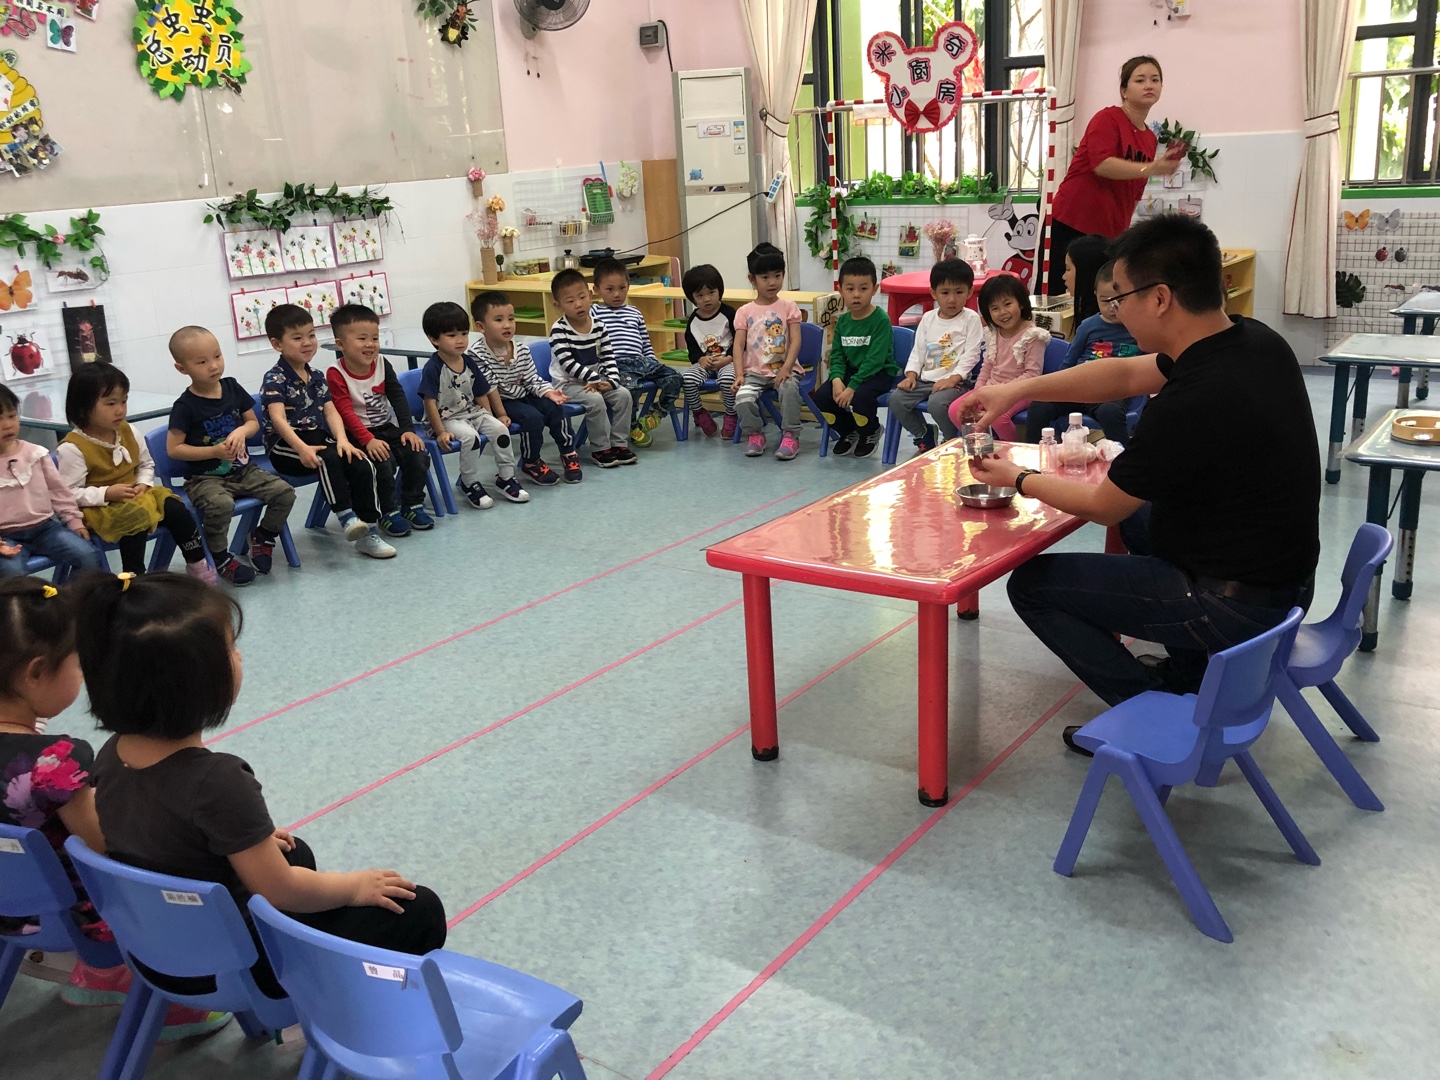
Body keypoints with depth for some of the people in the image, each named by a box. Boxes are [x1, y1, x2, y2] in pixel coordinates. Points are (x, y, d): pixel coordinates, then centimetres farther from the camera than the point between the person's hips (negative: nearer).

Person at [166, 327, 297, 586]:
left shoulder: (231, 387, 2)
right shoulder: (185, 405, -12)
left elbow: (253, 422, 11)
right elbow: (174, 449, -11)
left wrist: (241, 431, -12)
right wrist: (215, 451, -19)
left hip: (242, 470, 5)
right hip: (205, 478, -5)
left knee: (284, 492, -13)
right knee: (221, 504, -36)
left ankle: (262, 538, 14)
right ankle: (220, 559, -9)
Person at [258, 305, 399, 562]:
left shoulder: (317, 377, 14)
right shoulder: (274, 379, -7)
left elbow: (331, 411, 5)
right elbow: (278, 419, -20)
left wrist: (342, 439, -16)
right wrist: (302, 448, -35)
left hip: (319, 440, 6)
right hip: (285, 447, -6)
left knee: (363, 465, -16)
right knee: (328, 459, -36)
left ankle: (369, 531, -12)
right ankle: (346, 517, -30)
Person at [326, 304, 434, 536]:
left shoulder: (382, 364, 1)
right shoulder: (336, 374, -14)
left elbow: (398, 397, 2)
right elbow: (346, 412, -19)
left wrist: (408, 429, -8)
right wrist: (368, 440, -29)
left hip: (387, 428, 5)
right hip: (357, 434, -5)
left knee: (417, 455, -13)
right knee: (384, 462, -28)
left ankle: (412, 505, 6)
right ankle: (389, 513, -10)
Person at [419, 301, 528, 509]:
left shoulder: (469, 362, 4)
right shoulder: (433, 368, -16)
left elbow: (481, 395, 11)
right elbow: (430, 402, -17)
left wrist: (492, 419, 3)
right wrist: (440, 432, -20)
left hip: (472, 413, 6)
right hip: (446, 418, -6)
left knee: (499, 428, -14)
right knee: (470, 436, -32)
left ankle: (505, 478, 1)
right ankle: (470, 484, -12)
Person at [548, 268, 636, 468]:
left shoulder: (598, 326, 0)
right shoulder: (559, 330, -16)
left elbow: (608, 357, 2)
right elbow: (568, 364, -22)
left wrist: (611, 380, -14)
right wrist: (594, 379, -24)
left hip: (596, 379, 6)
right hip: (568, 383, -6)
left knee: (623, 394, -13)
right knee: (595, 400, -29)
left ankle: (618, 443, -1)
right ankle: (600, 449, -14)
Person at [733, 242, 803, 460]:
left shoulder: (788, 307, 4)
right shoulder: (745, 311, 6)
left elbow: (795, 341, -4)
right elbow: (738, 345, 0)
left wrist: (786, 369, -18)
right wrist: (739, 374, -14)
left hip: (784, 368, -1)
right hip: (755, 371, 1)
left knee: (789, 389, -34)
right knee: (743, 398, -26)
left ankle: (790, 436, -16)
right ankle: (754, 434, 2)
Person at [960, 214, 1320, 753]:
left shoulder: (1189, 405, -30)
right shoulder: (1253, 340, -4)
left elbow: (1102, 506, -14)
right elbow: (1127, 374, 10)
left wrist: (1018, 479, 3)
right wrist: (1018, 390, 7)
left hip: (1232, 605, -9)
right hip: (1284, 579, 9)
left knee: (1031, 583, 1)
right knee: (1137, 514, 33)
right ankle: (1193, 669, 26)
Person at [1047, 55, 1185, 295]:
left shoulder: (1150, 139, 14)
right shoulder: (1107, 118, -5)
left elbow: (1133, 194, 20)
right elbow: (1101, 164, -23)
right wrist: (1151, 169, -32)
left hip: (1110, 234, 7)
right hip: (1071, 226, -6)